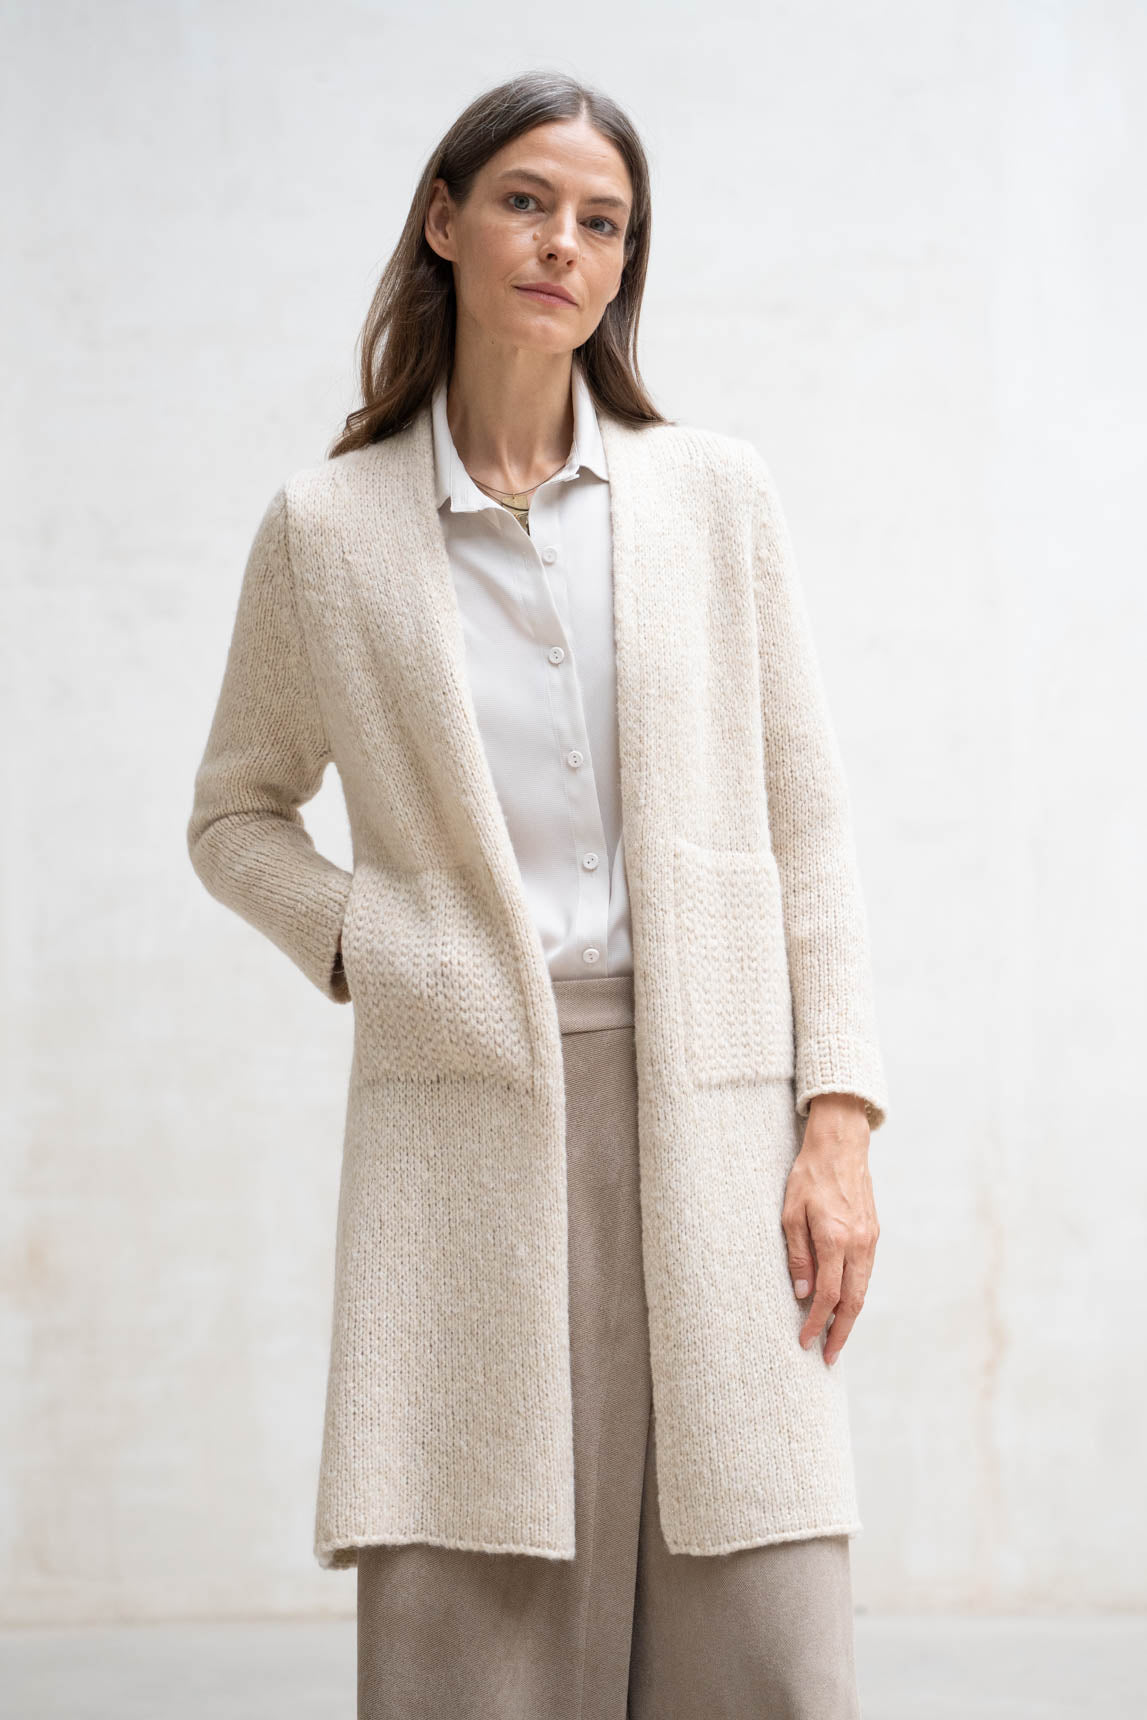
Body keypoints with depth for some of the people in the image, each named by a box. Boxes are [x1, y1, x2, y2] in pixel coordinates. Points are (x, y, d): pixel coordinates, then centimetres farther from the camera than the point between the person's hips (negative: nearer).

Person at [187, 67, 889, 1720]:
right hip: (467, 1121, 0)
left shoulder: (715, 492, 9)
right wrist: (367, 944, 0)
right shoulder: (328, 529, 7)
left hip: (712, 1106, 1)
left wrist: (840, 1119, -1)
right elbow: (236, 813, 19)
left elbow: (807, 823, 8)